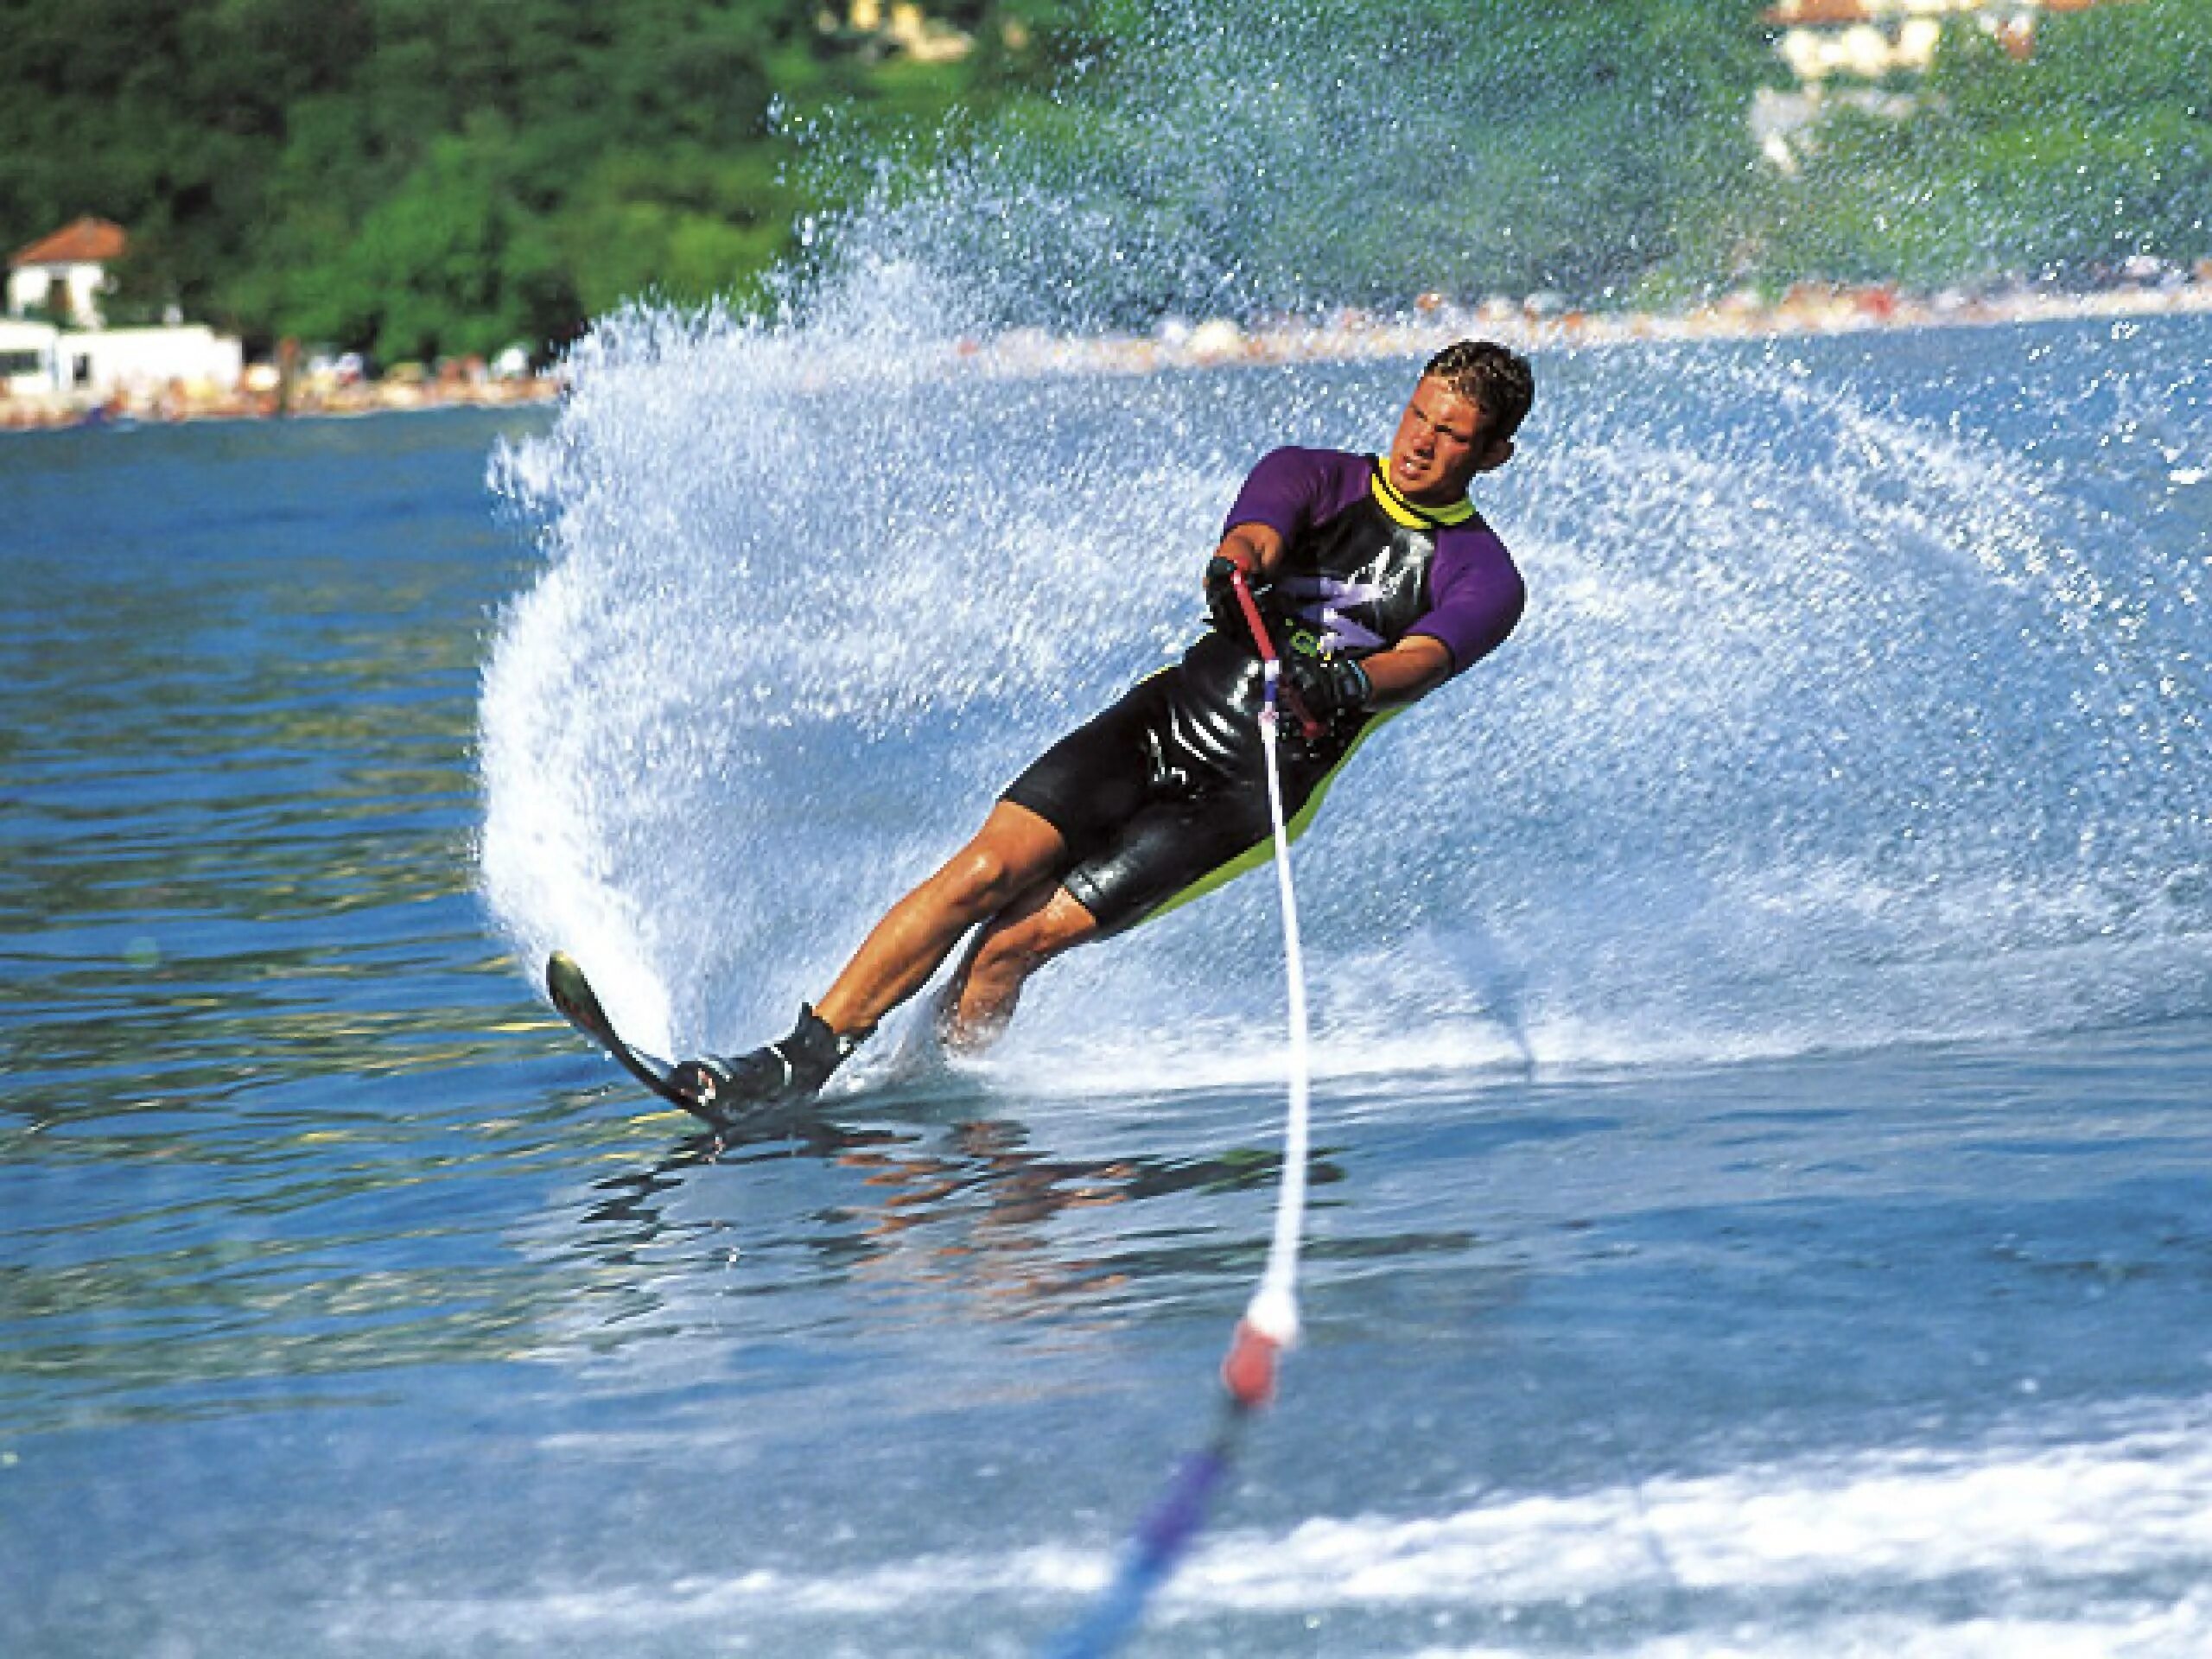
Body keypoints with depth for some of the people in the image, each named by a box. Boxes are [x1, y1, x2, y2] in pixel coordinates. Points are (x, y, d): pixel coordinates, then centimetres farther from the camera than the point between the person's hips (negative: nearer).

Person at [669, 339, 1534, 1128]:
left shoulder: (1483, 580, -2)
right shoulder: (1311, 477, 7)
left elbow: (1420, 663, -22)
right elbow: (1252, 539, -15)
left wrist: (1349, 683, -45)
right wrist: (1234, 569, -40)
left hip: (1245, 794, -3)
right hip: (1164, 715, 3)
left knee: (1021, 938, -16)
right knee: (987, 871, -17)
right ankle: (796, 1060, -14)